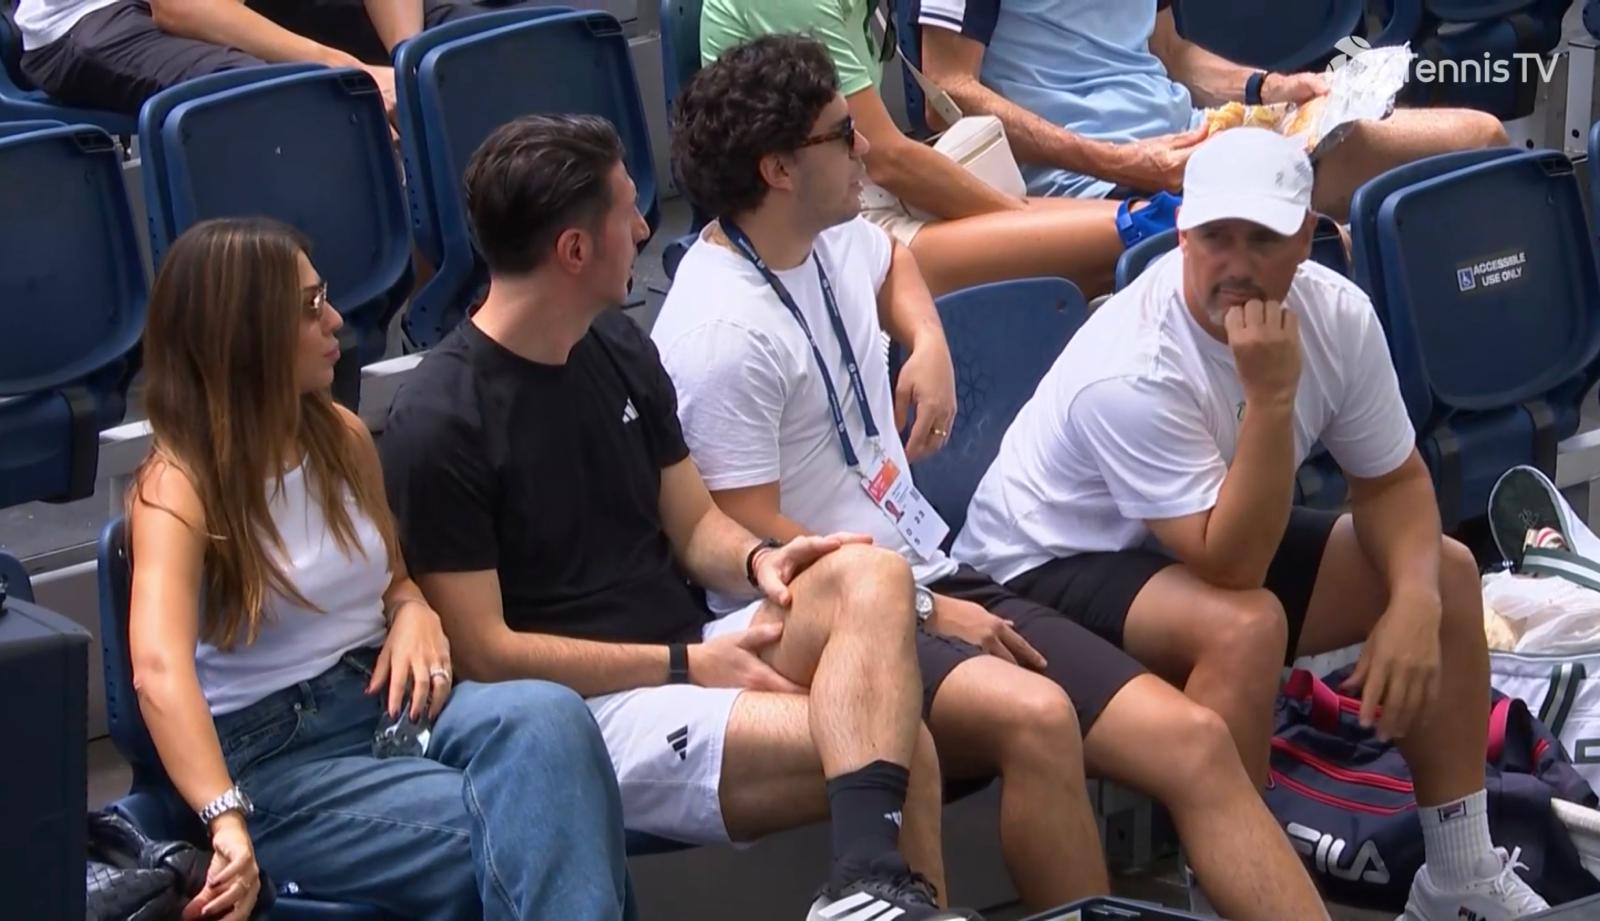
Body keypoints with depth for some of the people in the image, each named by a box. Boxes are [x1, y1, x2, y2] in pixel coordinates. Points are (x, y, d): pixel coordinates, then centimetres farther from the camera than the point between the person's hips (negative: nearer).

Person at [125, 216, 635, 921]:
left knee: (547, 717, -29)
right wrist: (228, 823, -44)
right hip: (268, 753, -6)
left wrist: (414, 613, -1)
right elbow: (160, 673, -29)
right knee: (518, 841, -30)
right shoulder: (177, 487, -12)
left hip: (382, 697, 6)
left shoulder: (342, 437, 8)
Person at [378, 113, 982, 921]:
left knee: (872, 577, -26)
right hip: (584, 707, -8)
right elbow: (485, 652, -14)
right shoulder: (439, 423, -13)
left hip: (690, 654, 8)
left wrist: (758, 561, -8)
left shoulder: (620, 348, 10)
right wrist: (684, 665, -15)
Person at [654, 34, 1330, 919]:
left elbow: (892, 258, 38)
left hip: (930, 579, 9)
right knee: (1036, 717, -38)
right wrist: (924, 613, -14)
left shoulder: (833, 241, 10)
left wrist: (929, 344, 17)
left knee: (1195, 742, -10)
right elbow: (754, 543, -17)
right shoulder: (723, 332, -16)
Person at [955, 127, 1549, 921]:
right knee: (1245, 625, -36)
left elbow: (1392, 478, -1)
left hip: (1214, 534, 8)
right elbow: (1230, 568, -36)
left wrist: (1414, 599, -20)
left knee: (1443, 571, -1)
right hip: (1050, 566, -8)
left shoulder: (1337, 313, -13)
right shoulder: (1131, 371, -33)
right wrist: (1271, 397, -42)